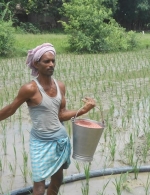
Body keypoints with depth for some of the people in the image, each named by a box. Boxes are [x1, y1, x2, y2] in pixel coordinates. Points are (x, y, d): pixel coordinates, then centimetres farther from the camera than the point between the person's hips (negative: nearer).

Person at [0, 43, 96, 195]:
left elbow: (61, 115, 4)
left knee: (58, 180, 20)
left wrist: (83, 110, -9)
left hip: (61, 139, 6)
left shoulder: (60, 86, -1)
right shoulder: (30, 89, -19)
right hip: (41, 143, -6)